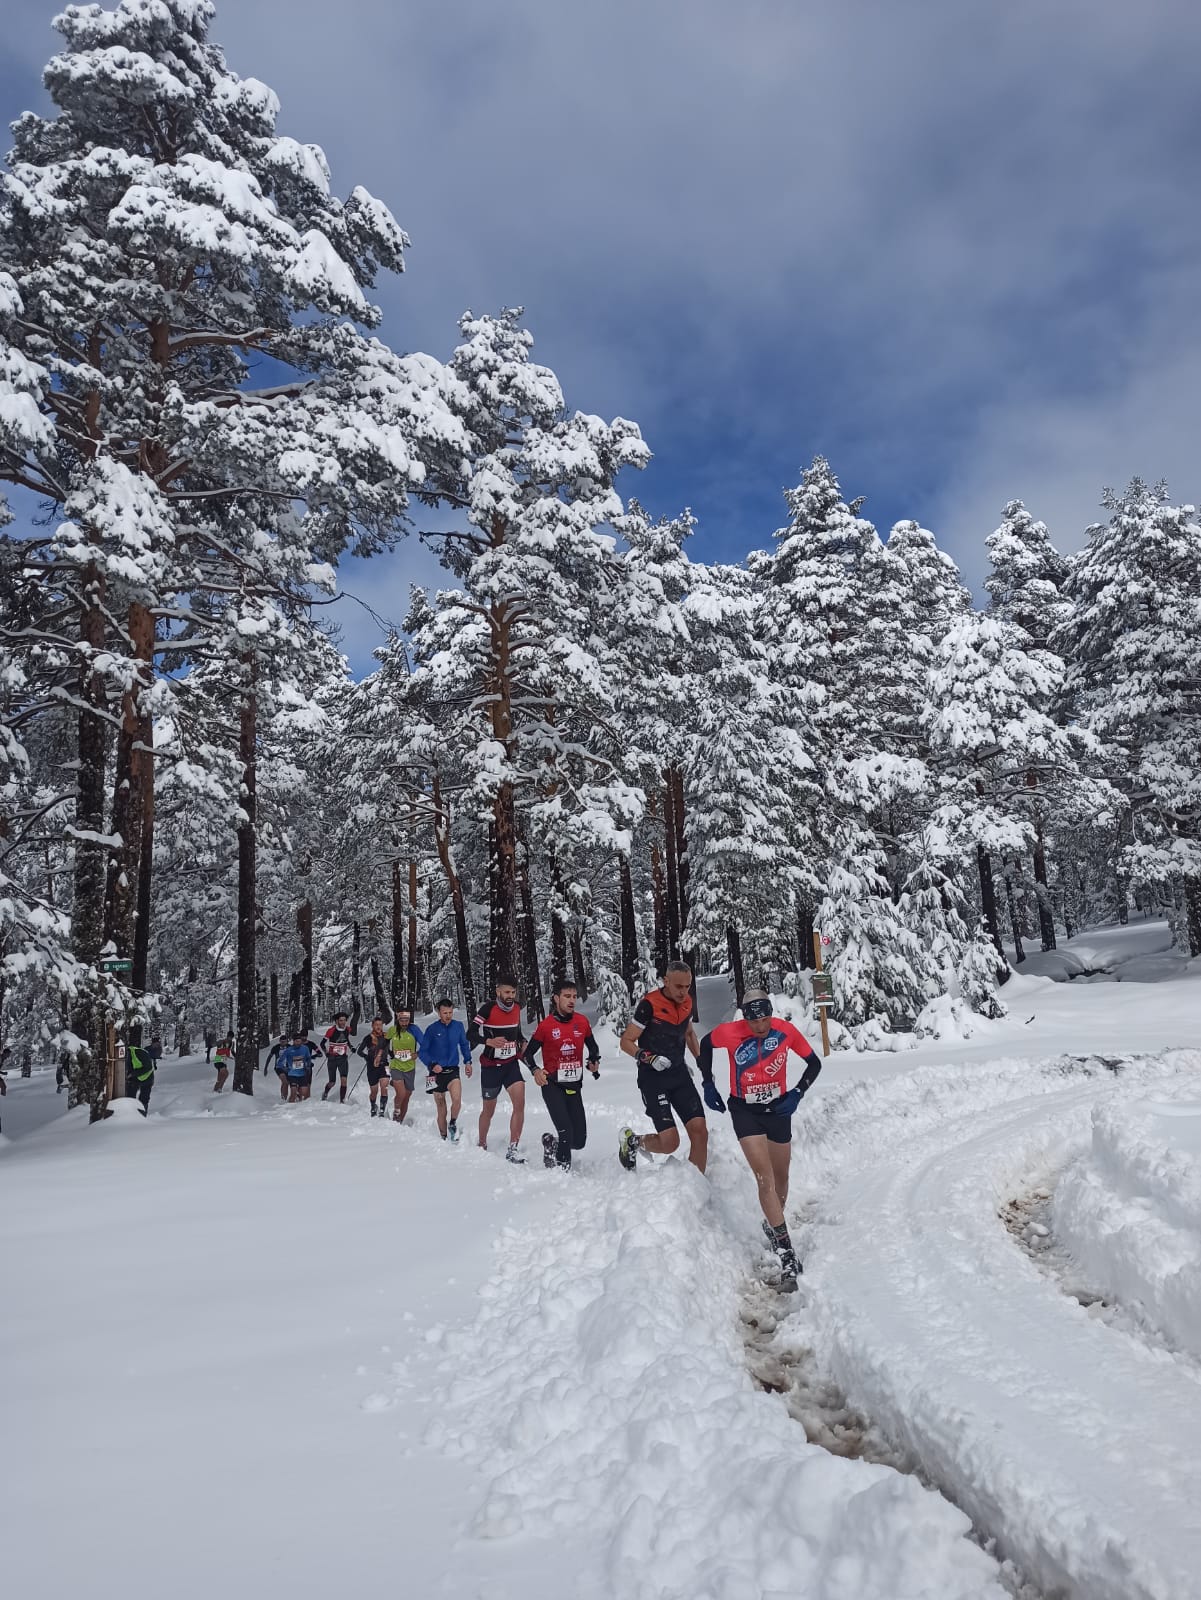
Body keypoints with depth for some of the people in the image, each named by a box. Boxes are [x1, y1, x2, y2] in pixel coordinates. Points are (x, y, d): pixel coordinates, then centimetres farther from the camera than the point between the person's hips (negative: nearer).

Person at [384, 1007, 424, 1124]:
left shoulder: (413, 1030, -10)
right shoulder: (393, 1030, -5)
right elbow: (384, 1038, 15)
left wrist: (417, 1054, -17)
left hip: (410, 1068, 1)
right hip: (396, 1066, -1)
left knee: (406, 1097, 9)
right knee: (401, 1093, -20)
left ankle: (399, 1122, 26)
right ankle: (396, 1112, 9)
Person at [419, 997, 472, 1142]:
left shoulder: (458, 1026, 0)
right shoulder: (432, 1029, -7)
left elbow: (464, 1045, 16)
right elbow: (422, 1052, -2)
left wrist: (468, 1061, 6)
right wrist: (432, 1065, -17)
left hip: (452, 1070, 1)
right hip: (436, 1072, -1)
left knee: (457, 1099, -23)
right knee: (441, 1107, 6)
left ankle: (453, 1124, 4)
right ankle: (443, 1137, 21)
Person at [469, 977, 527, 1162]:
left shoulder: (516, 1009, 2)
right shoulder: (488, 1009, -16)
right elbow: (470, 1034, -18)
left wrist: (523, 1042, -2)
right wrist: (489, 1041, -34)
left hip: (512, 1064, 4)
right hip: (491, 1066, -4)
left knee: (520, 1102, -15)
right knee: (489, 1110, 10)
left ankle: (512, 1150, -10)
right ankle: (482, 1145, 35)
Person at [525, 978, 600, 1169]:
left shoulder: (583, 1022, 1)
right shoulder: (545, 1025, -9)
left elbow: (593, 1047, 18)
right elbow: (528, 1053, 2)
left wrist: (595, 1062, -1)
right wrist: (535, 1071, -16)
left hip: (575, 1087, 4)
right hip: (553, 1087, -4)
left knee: (579, 1141, 4)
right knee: (566, 1134, -16)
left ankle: (551, 1143, 33)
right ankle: (562, 1171, 7)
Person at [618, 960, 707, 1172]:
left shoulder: (687, 1003, 3)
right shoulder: (649, 1005, -17)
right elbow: (626, 1041, -11)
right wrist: (649, 1058, -25)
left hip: (680, 1074, 6)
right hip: (653, 1078, -6)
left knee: (700, 1132, -6)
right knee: (670, 1142, -11)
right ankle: (632, 1141, 19)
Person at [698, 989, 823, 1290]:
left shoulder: (786, 1030, -18)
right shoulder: (729, 1033, -21)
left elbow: (814, 1063, -4)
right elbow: (705, 1044, 2)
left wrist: (796, 1094, -15)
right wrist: (708, 1085, 2)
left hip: (778, 1109, 2)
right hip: (744, 1110, -2)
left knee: (781, 1178, 16)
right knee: (766, 1180, -14)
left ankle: (773, 1225, 43)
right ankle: (786, 1253, -10)